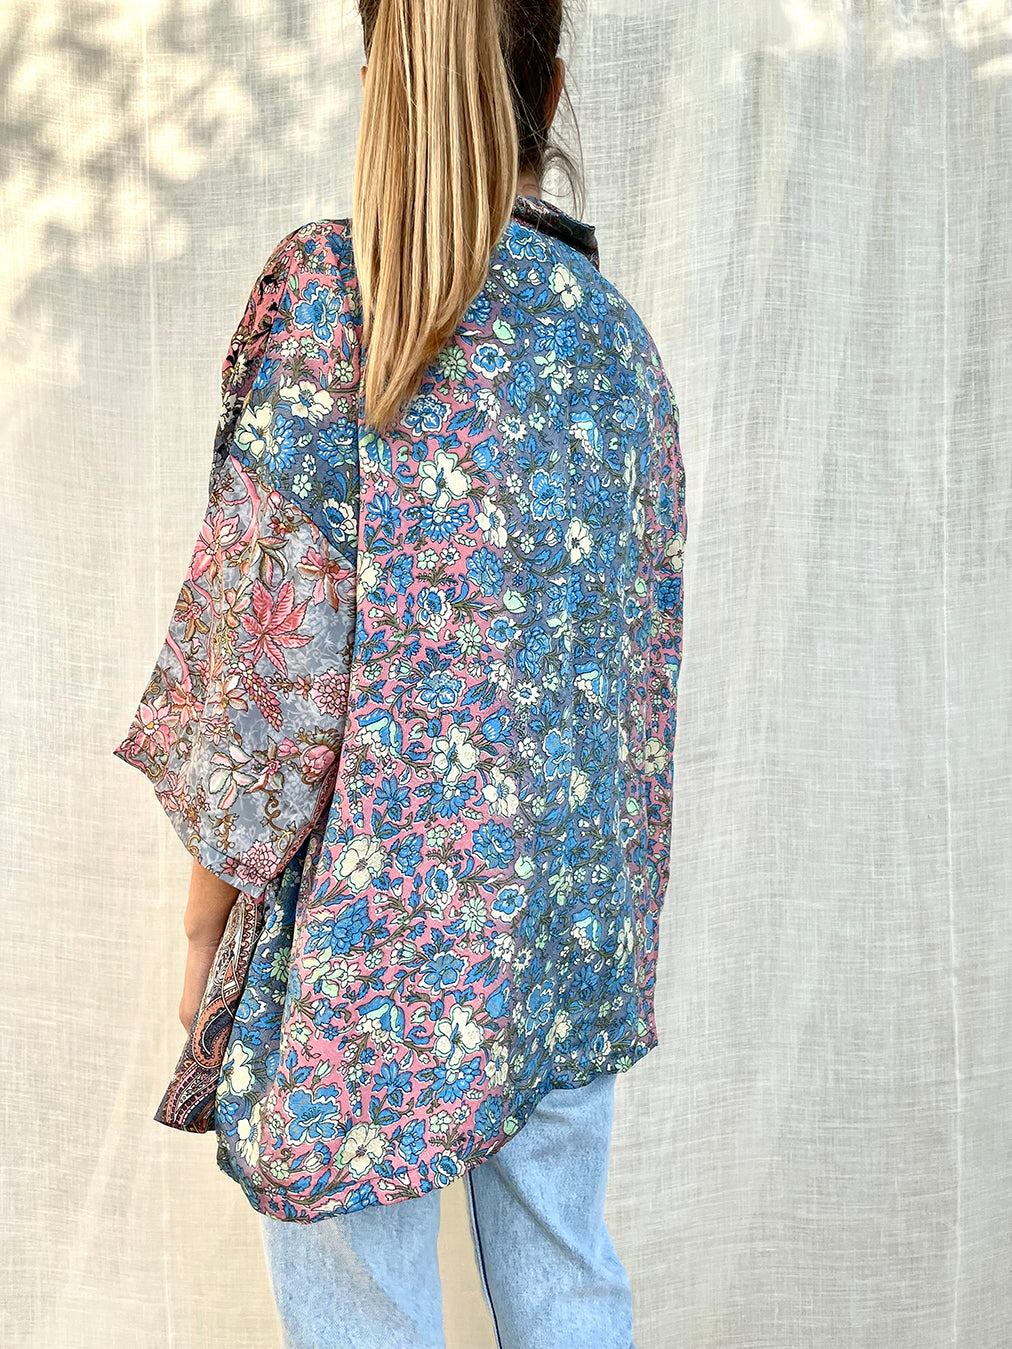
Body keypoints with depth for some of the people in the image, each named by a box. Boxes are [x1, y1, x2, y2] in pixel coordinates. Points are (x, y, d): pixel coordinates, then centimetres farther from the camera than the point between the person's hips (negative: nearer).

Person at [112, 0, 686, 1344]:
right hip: (575, 913, 6)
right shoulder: (618, 335, 7)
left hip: (379, 912, -6)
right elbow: (648, 643, 11)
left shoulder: (328, 290, -11)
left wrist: (208, 912, -5)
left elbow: (276, 634, -15)